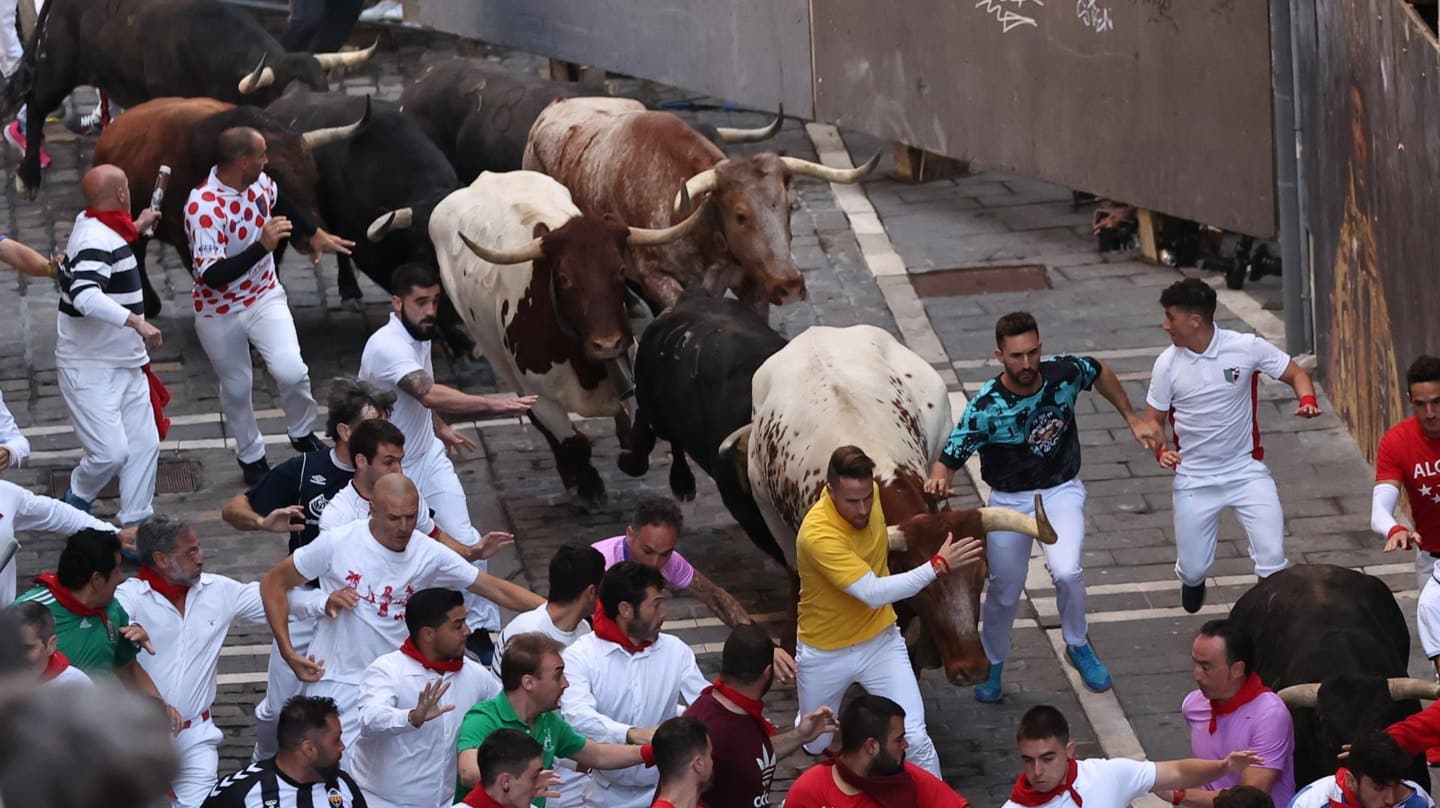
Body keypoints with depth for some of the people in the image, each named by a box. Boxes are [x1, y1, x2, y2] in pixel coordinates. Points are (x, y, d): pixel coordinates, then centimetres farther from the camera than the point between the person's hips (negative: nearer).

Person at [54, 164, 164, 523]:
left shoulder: (98, 227, 8)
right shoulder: (95, 240, -23)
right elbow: (85, 295, -39)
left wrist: (135, 228, 32)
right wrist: (137, 322, -43)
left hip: (125, 364, 10)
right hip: (90, 369, -10)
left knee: (144, 444, 7)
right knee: (111, 451, -12)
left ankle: (135, 523, 15)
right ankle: (77, 500, 16)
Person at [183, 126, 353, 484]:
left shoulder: (259, 184, -9)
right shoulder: (203, 208, -31)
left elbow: (279, 204, 18)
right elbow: (211, 275, -36)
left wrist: (315, 234, 30)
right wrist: (263, 246, -42)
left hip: (264, 297, 4)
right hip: (219, 313, -4)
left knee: (291, 371, -14)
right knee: (236, 387, 12)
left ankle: (303, 434, 15)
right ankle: (251, 458, 35)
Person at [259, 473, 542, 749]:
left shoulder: (430, 554, -6)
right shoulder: (336, 545, -11)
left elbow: (496, 588, -2)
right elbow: (273, 583, -2)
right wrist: (288, 653, -7)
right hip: (337, 683, -2)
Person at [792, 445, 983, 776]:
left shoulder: (869, 492, -13)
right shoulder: (817, 534, -34)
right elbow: (873, 592, -38)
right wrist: (938, 565, -39)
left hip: (880, 640, 4)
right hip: (825, 652, -4)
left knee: (915, 739, -10)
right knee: (814, 745, 19)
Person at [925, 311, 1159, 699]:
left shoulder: (1065, 373, -19)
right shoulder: (985, 407, -26)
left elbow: (1100, 372, 6)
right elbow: (949, 459, -25)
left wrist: (1133, 419, 8)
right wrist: (939, 480, -49)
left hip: (1062, 491, 1)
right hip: (1010, 500, 0)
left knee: (1066, 572, -25)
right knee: (1004, 592, 13)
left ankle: (1078, 646, 4)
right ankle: (992, 665, 43)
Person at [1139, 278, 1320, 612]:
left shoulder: (1247, 348, -12)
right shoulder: (1168, 363, -6)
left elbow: (1295, 374, -1)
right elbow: (1153, 419, 4)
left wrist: (1308, 401, -23)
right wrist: (1161, 450, -17)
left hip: (1246, 470, -1)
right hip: (1194, 480, 1)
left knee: (1273, 558, -15)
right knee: (1193, 569, 7)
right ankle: (1193, 581, 45)